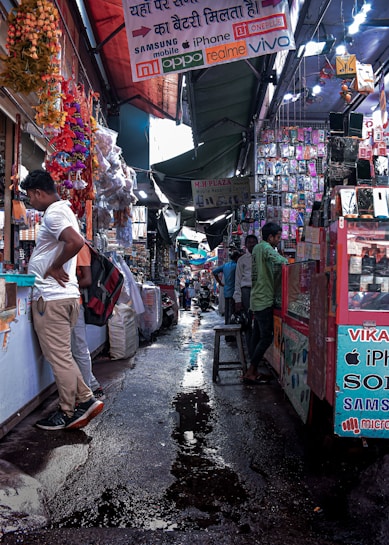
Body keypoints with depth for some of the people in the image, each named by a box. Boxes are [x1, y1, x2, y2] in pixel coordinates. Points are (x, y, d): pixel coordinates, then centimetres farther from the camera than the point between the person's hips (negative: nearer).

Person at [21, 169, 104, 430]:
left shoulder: (53, 213, -14)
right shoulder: (63, 210, 18)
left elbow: (76, 242, -30)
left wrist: (53, 268, -17)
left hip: (52, 297, -10)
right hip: (64, 295, 10)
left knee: (59, 358, 1)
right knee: (62, 356, 17)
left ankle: (67, 414, 12)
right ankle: (86, 400, 18)